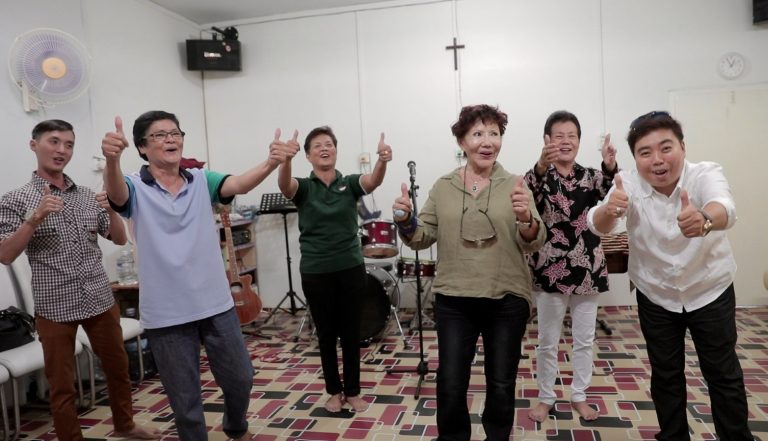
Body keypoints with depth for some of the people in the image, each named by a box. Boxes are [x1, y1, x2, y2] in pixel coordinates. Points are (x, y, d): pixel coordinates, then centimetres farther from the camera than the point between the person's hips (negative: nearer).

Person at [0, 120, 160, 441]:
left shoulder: (88, 196, 7)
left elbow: (120, 239, 8)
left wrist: (111, 210, -11)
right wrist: (36, 218, -23)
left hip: (100, 300, 4)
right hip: (54, 307, -4)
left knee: (118, 367, 17)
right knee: (62, 384, 8)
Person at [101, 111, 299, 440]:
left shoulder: (201, 181, 2)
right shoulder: (136, 189, -5)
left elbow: (239, 184, -16)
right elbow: (115, 193, -27)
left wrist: (270, 164, -38)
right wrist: (112, 160, -51)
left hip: (216, 304, 3)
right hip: (166, 313, -2)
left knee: (240, 379, 16)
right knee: (185, 398, 11)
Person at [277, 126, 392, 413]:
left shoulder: (349, 183, 2)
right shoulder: (303, 187, -1)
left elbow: (373, 181, -20)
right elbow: (284, 184, -24)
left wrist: (382, 160, -43)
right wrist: (286, 159, -46)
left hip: (351, 268, 1)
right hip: (315, 272, 0)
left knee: (351, 333, 10)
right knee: (326, 334, 11)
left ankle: (353, 391, 26)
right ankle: (334, 391, 28)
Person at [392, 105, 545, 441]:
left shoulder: (515, 185, -2)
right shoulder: (442, 187, 3)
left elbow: (534, 243, -9)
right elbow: (422, 238, 5)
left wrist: (526, 218, -30)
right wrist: (405, 221, -16)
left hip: (507, 301, 0)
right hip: (453, 301, 1)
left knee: (501, 385, 15)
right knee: (450, 385, 7)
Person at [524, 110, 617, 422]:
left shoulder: (590, 176, 4)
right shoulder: (540, 176, -5)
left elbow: (611, 189, -18)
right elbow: (528, 189, -29)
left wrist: (611, 166, -41)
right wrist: (542, 166, -51)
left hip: (587, 270, 3)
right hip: (550, 270, -3)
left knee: (584, 340, 14)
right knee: (547, 342, 9)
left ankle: (579, 396, 32)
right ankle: (546, 398, 27)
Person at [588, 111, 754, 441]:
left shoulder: (706, 174, -22)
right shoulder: (628, 185, -18)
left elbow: (725, 208, -44)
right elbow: (598, 226, -31)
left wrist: (704, 220, -68)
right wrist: (609, 209, -55)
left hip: (711, 293, -1)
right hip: (655, 298, 1)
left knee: (724, 375, 10)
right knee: (665, 375, 13)